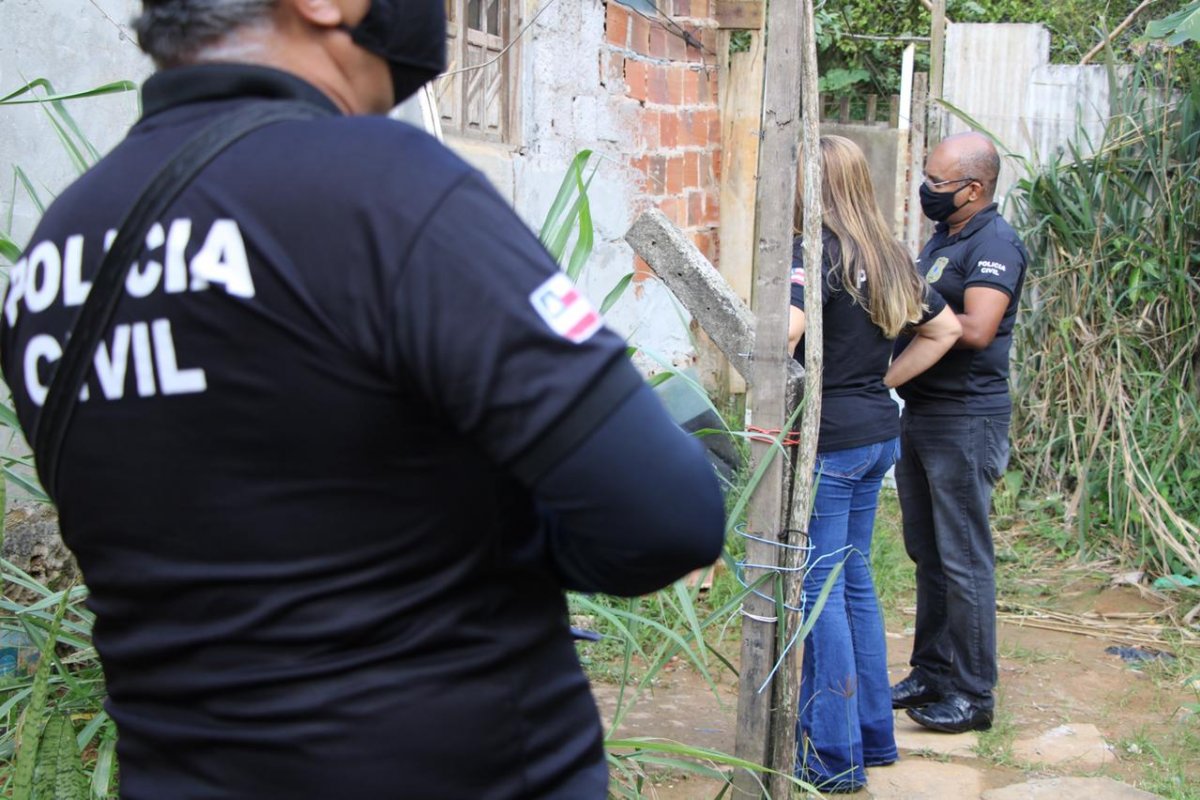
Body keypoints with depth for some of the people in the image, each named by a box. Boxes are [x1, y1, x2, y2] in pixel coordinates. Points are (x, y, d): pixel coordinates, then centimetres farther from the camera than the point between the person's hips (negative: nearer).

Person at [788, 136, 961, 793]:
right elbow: (944, 329, 21)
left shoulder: (815, 253, -14)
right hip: (878, 431, 9)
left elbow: (784, 330, -32)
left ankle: (833, 757, 6)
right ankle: (872, 734, 27)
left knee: (820, 588, -1)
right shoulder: (889, 257, 11)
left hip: (828, 438, -8)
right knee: (854, 579, 18)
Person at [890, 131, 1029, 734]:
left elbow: (976, 330, -27)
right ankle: (931, 673, 27)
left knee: (962, 559, -3)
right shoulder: (941, 238, 16)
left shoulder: (994, 244, -15)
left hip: (965, 420, -10)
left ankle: (972, 694, 7)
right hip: (920, 413, 10)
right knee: (927, 553, 16)